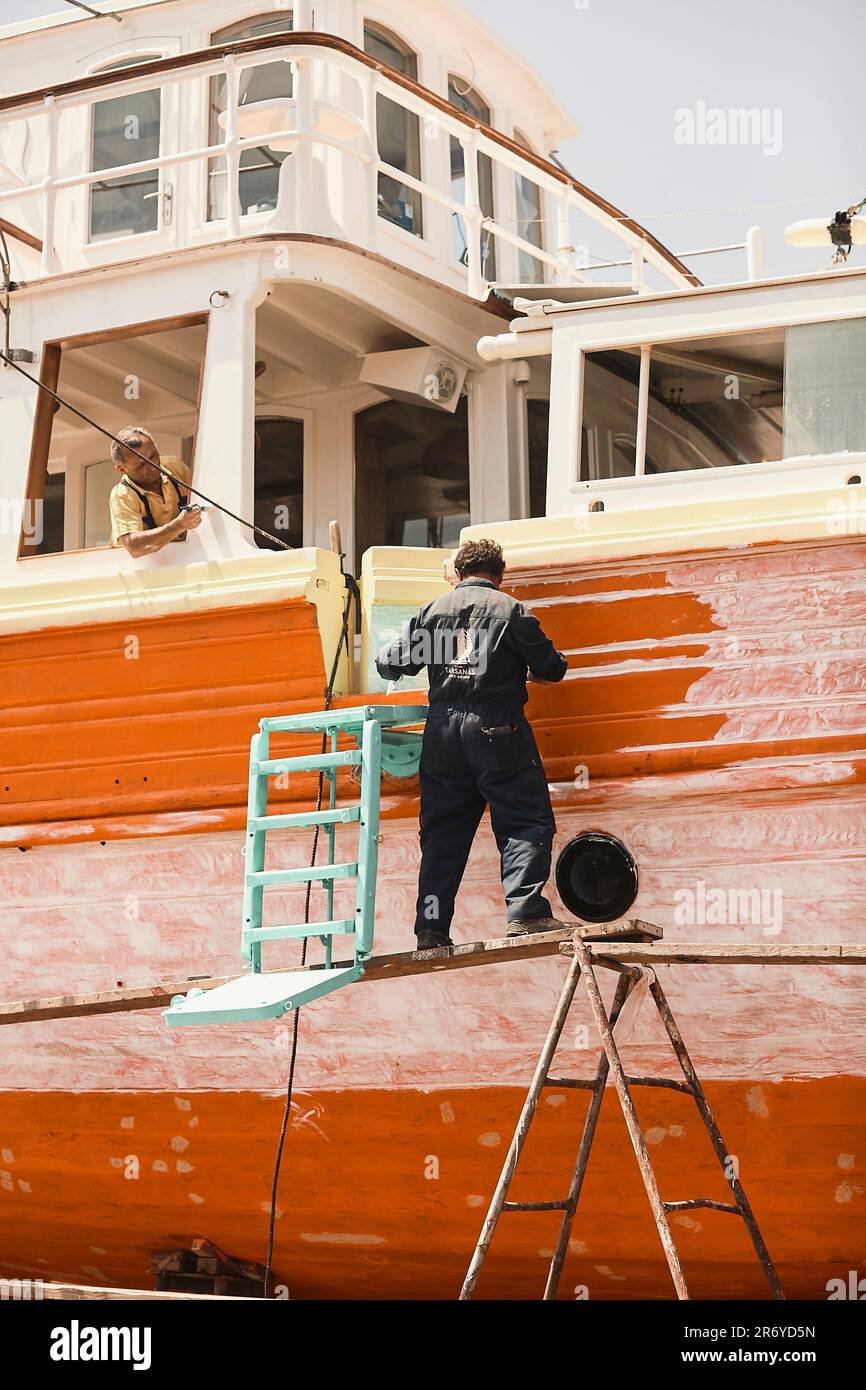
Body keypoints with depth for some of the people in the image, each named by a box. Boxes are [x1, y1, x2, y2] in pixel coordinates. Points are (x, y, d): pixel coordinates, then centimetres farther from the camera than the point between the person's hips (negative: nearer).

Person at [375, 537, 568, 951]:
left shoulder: (432, 610, 12)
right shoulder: (510, 610, 1)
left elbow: (391, 665, 14)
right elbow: (551, 667, 4)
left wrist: (384, 660, 38)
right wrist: (529, 671, 27)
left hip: (443, 728, 4)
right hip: (496, 728, -4)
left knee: (442, 832, 9)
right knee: (526, 823, -2)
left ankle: (431, 929, 6)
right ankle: (525, 913, -16)